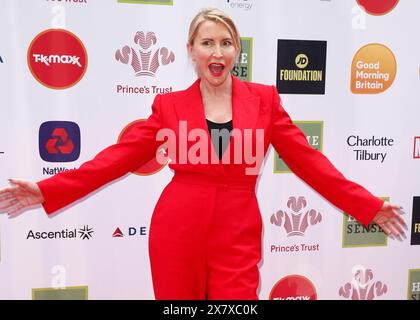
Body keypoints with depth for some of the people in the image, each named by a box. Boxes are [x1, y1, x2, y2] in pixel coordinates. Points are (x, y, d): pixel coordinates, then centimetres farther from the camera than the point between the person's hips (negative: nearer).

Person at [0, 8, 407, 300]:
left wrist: (369, 206, 1)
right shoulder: (169, 104, 1)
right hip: (176, 233, 1)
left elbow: (307, 159, 3)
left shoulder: (264, 99, 3)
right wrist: (49, 191, -4)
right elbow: (120, 156, 1)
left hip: (238, 238, 0)